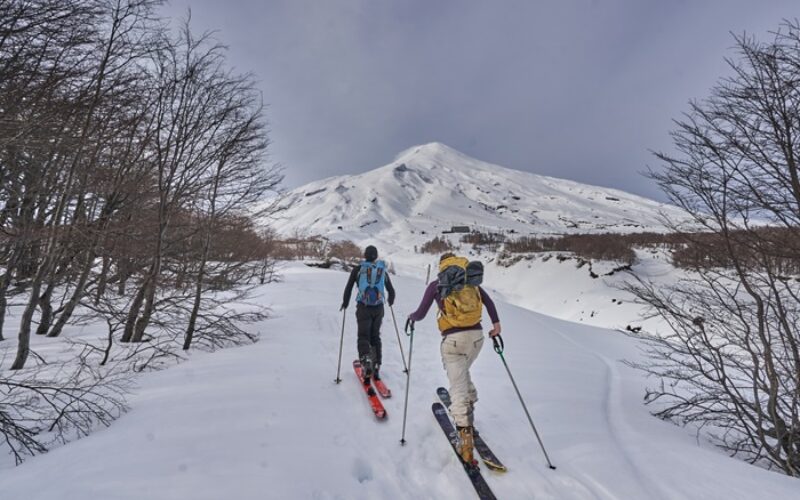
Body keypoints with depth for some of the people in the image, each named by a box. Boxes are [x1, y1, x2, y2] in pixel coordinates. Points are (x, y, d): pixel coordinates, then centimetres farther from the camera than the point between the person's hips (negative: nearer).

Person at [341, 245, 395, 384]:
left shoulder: (358, 269, 2)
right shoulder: (383, 270, 8)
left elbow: (348, 288, 0)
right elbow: (391, 291, 14)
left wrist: (345, 303, 17)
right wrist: (390, 301, 34)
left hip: (363, 307, -2)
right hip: (378, 308, 3)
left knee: (363, 336, 2)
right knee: (375, 337, 16)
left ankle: (366, 361, -21)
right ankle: (376, 367, 18)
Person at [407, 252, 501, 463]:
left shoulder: (436, 285, 3)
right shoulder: (471, 280, 12)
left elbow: (421, 314, 4)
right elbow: (488, 301, 4)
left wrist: (411, 317, 23)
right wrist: (496, 323, 7)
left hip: (454, 339, -4)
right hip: (477, 335, 4)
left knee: (458, 387, -1)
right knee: (463, 372, 31)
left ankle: (465, 435, -10)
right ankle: (468, 410, 38)